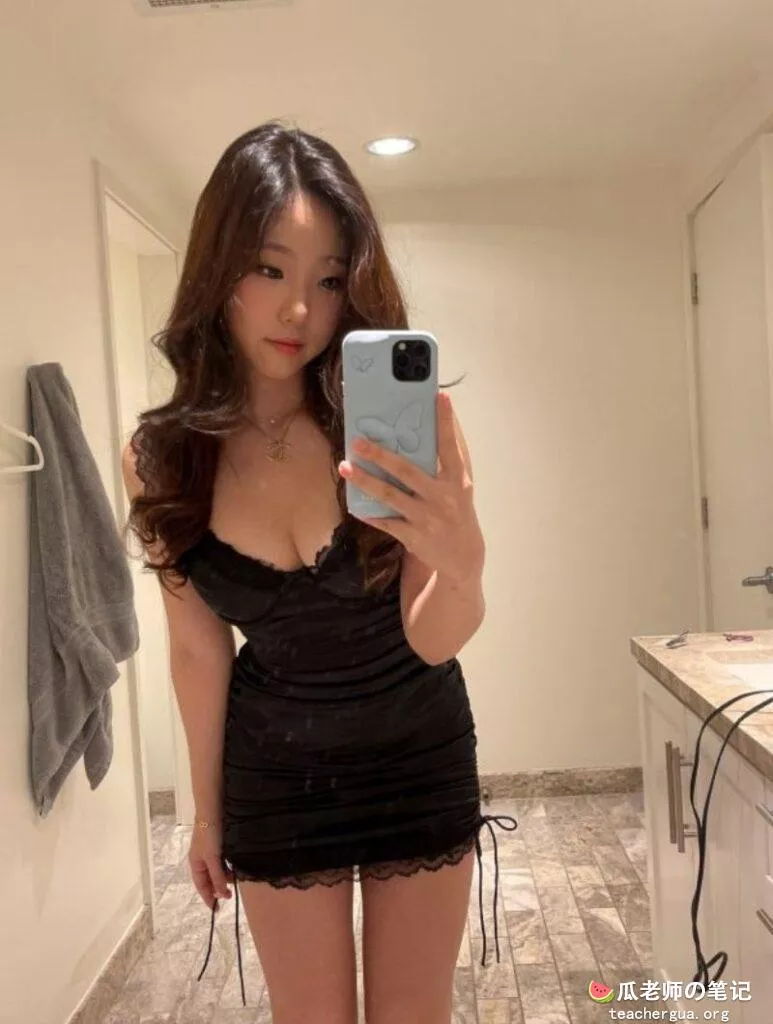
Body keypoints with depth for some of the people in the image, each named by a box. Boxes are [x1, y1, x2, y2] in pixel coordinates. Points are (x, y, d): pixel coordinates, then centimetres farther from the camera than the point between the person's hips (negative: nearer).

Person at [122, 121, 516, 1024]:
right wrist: (207, 812, 7)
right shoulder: (162, 458, -14)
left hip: (417, 755, -1)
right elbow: (199, 651, -3)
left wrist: (461, 563, -44)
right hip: (274, 769, 1)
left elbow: (433, 641, -22)